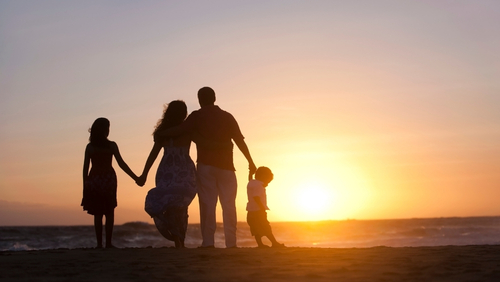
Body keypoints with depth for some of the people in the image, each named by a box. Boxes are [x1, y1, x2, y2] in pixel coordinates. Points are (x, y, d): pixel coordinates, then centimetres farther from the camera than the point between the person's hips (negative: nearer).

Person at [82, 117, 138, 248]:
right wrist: (135, 177, -1)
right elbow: (121, 164, -6)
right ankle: (108, 243, 1)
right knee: (109, 213, 6)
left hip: (94, 180, 2)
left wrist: (85, 185, 7)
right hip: (108, 180, -2)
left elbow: (85, 167, 0)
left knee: (97, 214, 7)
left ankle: (99, 243, 3)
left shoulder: (90, 147, 1)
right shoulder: (111, 145, -4)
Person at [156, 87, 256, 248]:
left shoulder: (198, 116, 2)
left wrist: (160, 134, 5)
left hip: (206, 165, -2)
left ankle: (208, 242, -6)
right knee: (229, 205, 2)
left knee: (207, 204, -1)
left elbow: (179, 130, -10)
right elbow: (240, 140, 7)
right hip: (226, 166, 2)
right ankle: (231, 242, -3)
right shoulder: (227, 117, 11)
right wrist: (250, 162, 11)